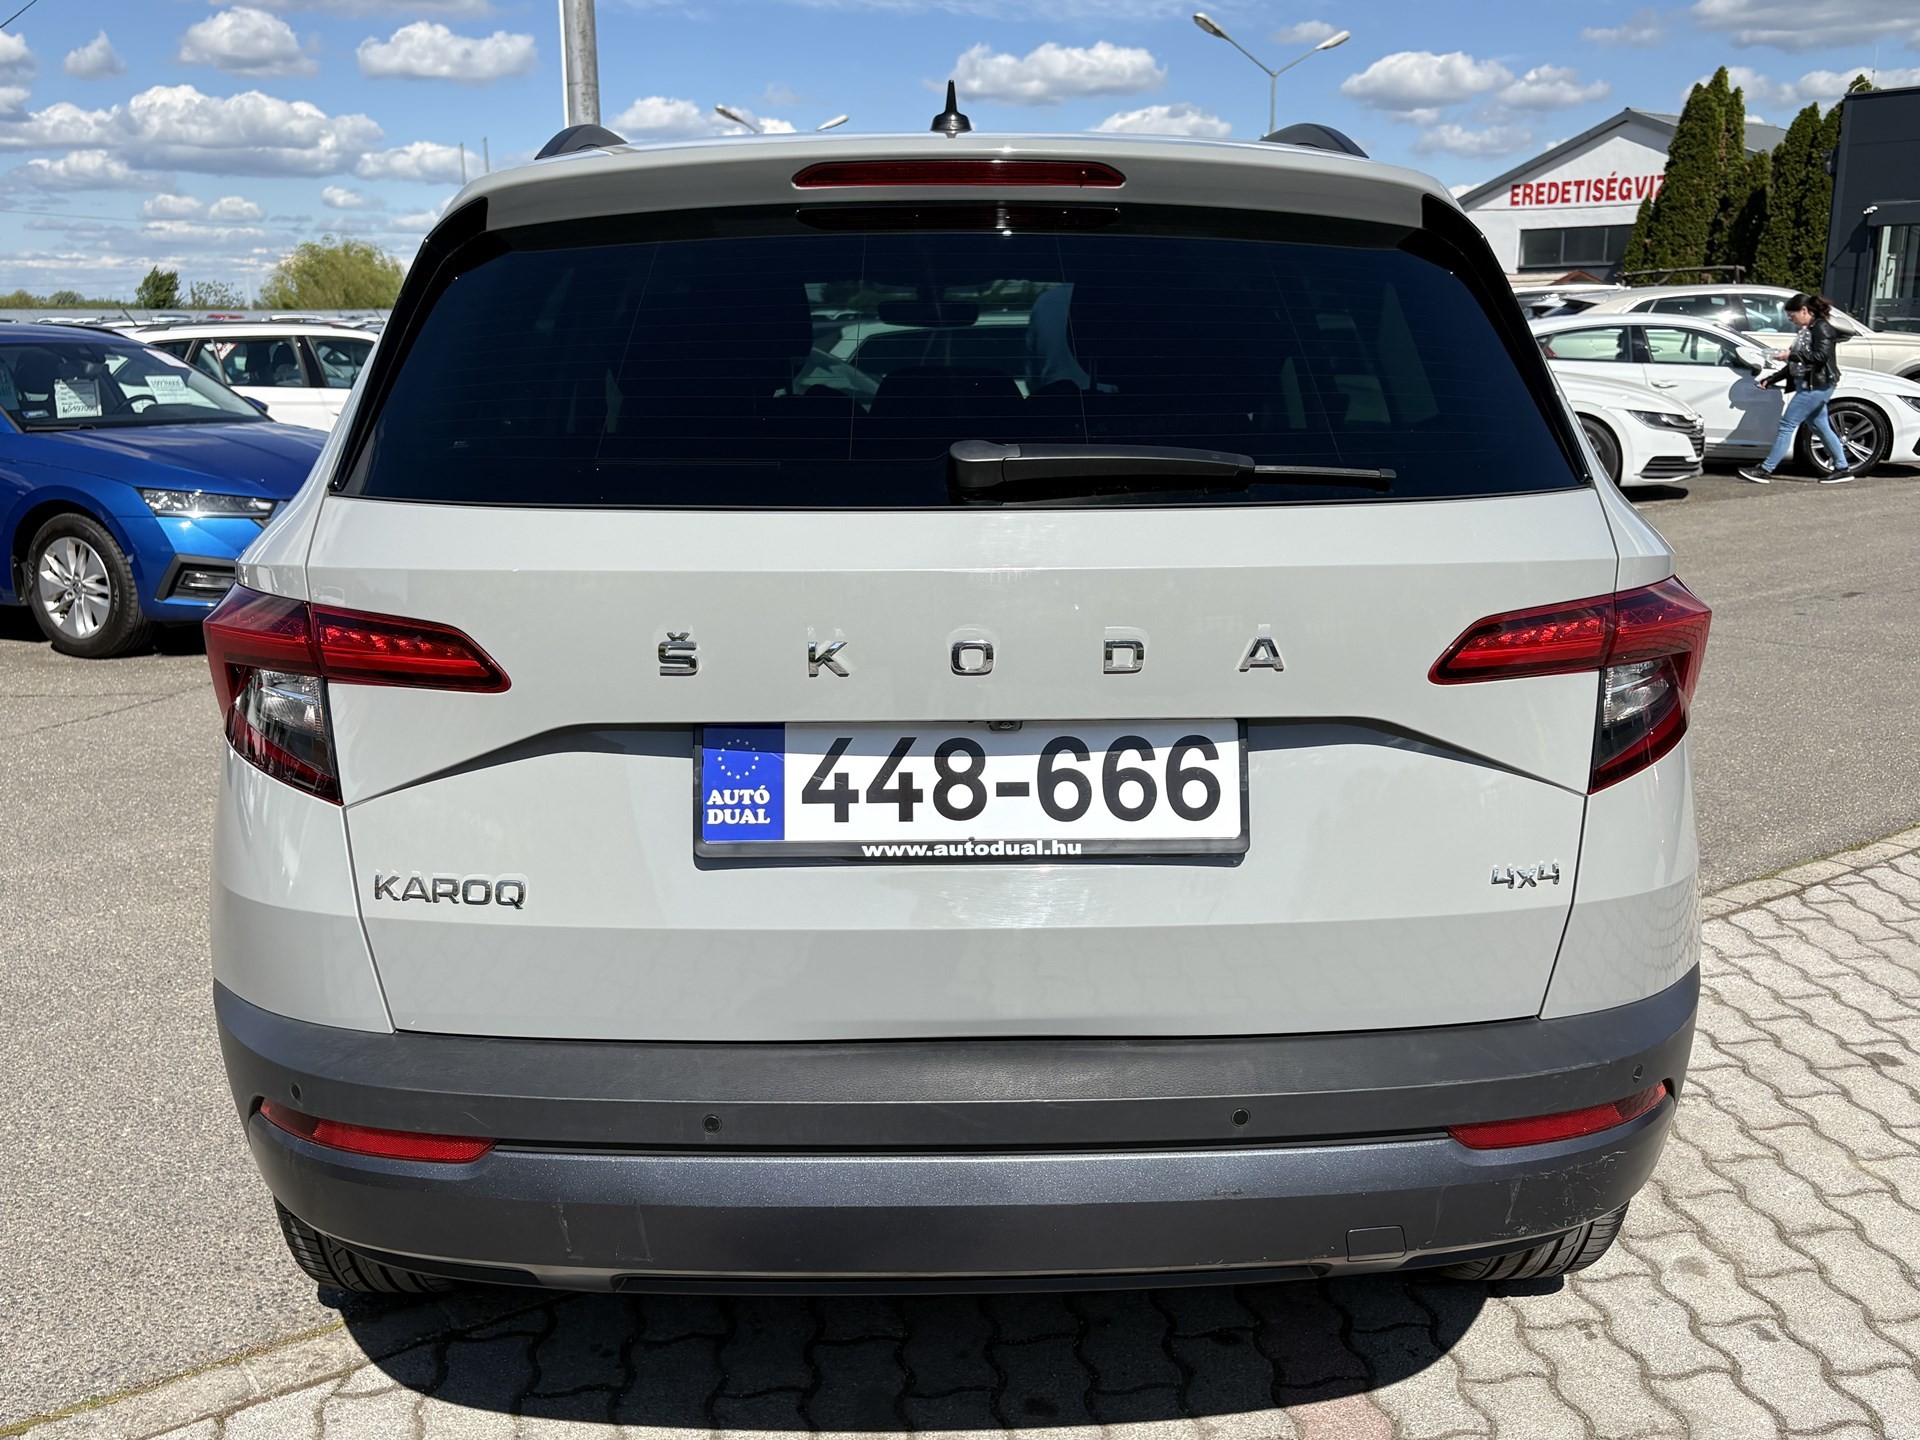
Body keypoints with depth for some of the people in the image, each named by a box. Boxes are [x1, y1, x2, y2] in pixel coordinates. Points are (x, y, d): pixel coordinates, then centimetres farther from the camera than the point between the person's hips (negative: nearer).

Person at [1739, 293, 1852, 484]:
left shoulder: (1821, 328, -9)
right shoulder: (1807, 331, 18)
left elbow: (1822, 356, -22)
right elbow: (1796, 365, 20)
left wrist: (1791, 355, -21)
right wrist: (1770, 379, 16)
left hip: (1815, 387, -10)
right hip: (1808, 386, 10)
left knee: (1787, 425, -10)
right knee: (1820, 427, 13)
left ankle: (1765, 470, -9)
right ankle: (1843, 468, 19)